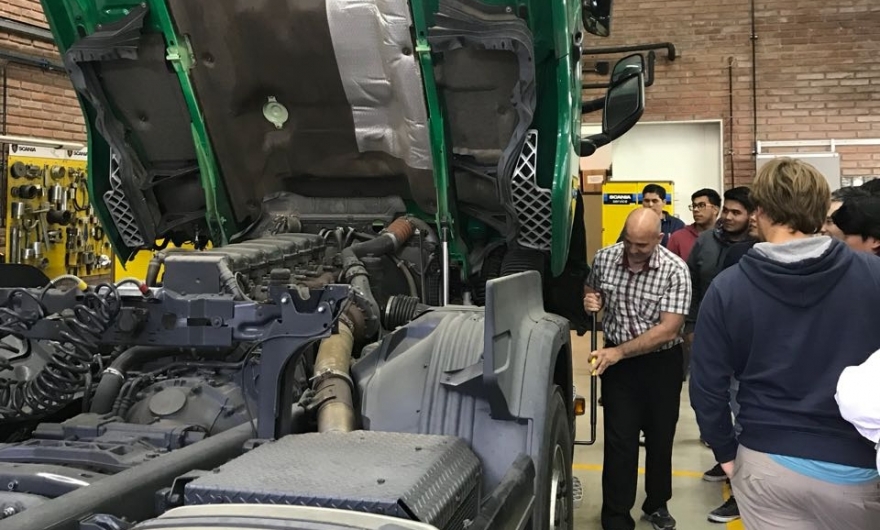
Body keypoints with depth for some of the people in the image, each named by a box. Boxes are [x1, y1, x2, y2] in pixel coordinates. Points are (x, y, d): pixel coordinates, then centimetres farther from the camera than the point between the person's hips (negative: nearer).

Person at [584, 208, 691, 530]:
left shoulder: (675, 270, -18)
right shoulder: (604, 258, -7)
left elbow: (668, 329, -22)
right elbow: (590, 292, 13)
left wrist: (619, 351, -27)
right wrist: (589, 302, -12)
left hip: (662, 363, -1)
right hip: (617, 361, 1)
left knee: (660, 437, 15)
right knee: (619, 441, 0)